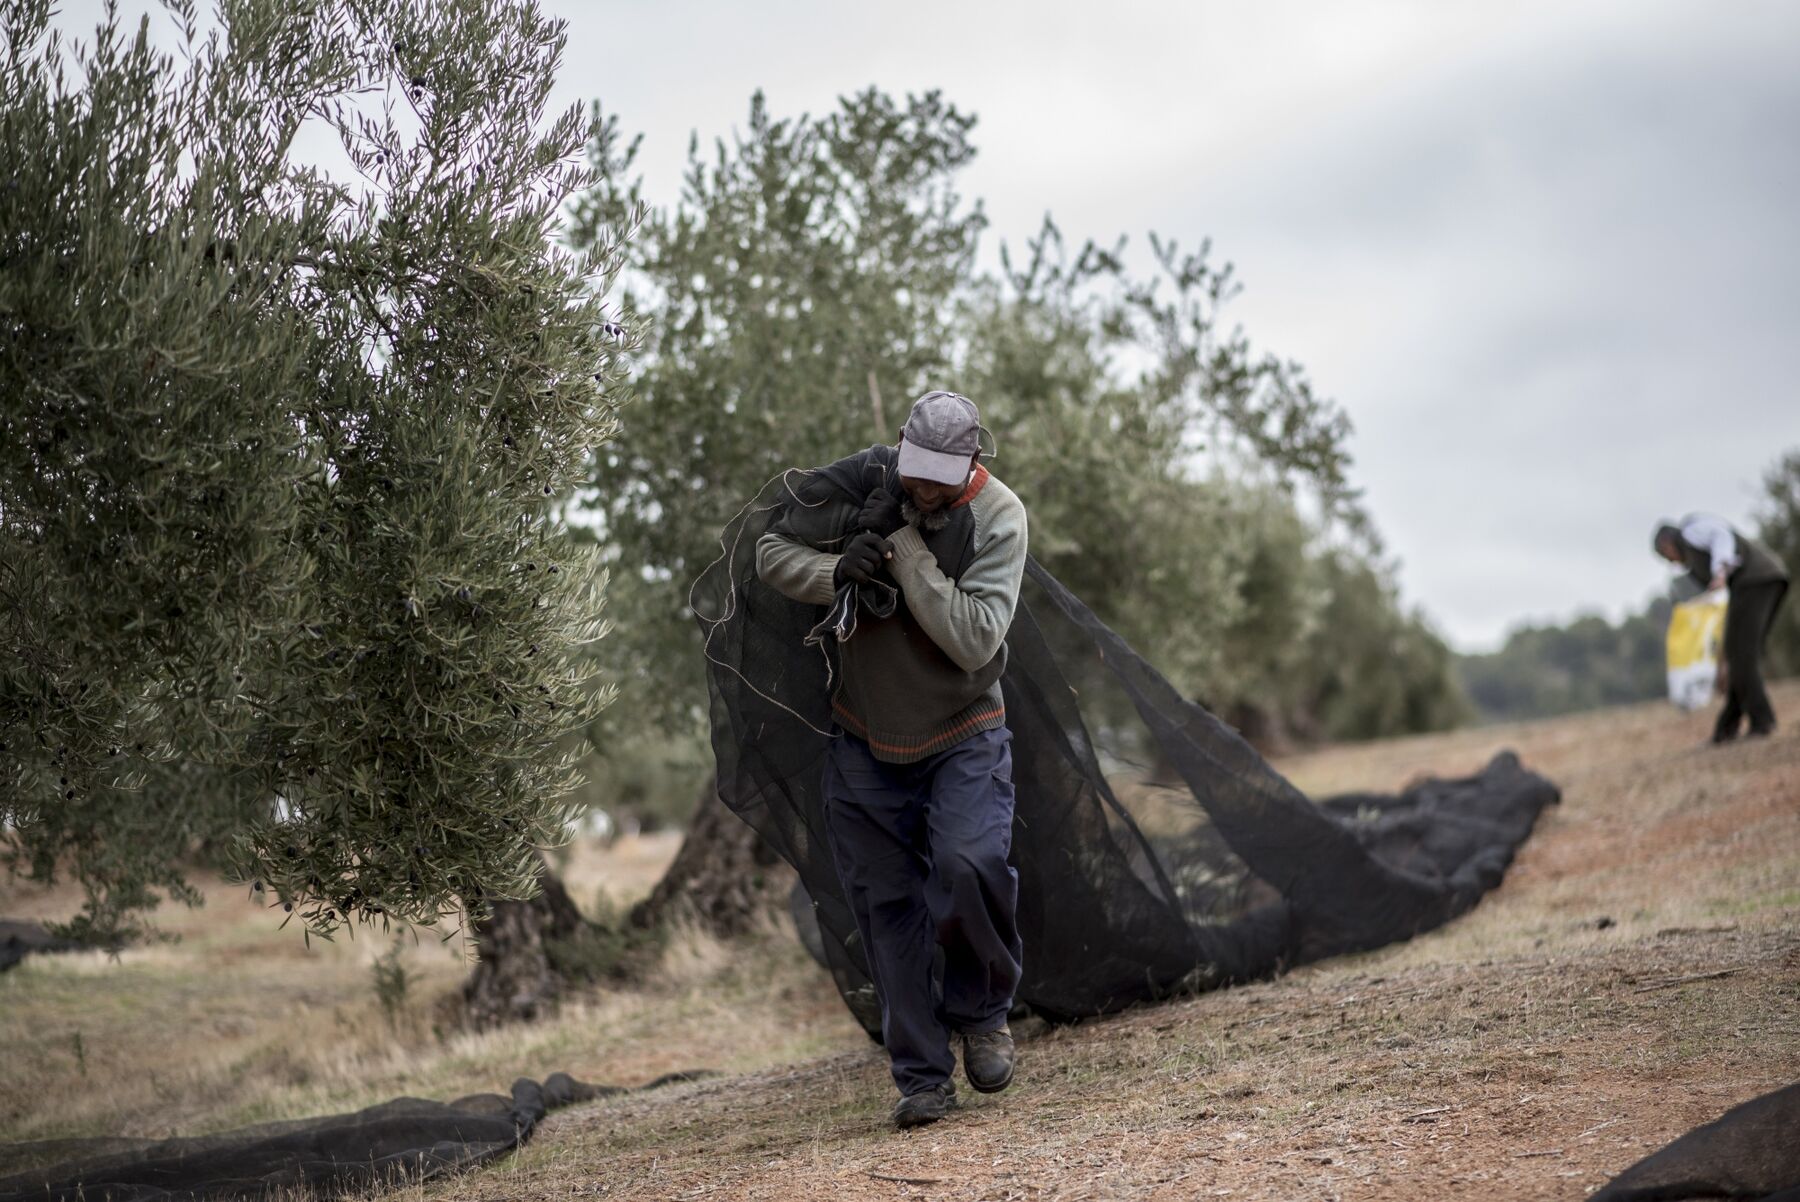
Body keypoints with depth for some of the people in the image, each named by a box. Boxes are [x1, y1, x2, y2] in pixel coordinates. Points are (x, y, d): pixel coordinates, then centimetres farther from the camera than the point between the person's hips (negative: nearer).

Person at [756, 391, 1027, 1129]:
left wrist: (903, 545, -30)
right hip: (865, 743, 3)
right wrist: (836, 574, -23)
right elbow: (772, 551, -3)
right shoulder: (860, 482, -11)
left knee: (968, 864, -26)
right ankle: (922, 1077, 14)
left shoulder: (998, 519, -18)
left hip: (962, 739, -3)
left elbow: (973, 640, -28)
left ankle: (981, 1012, 2)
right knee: (886, 902, 3)